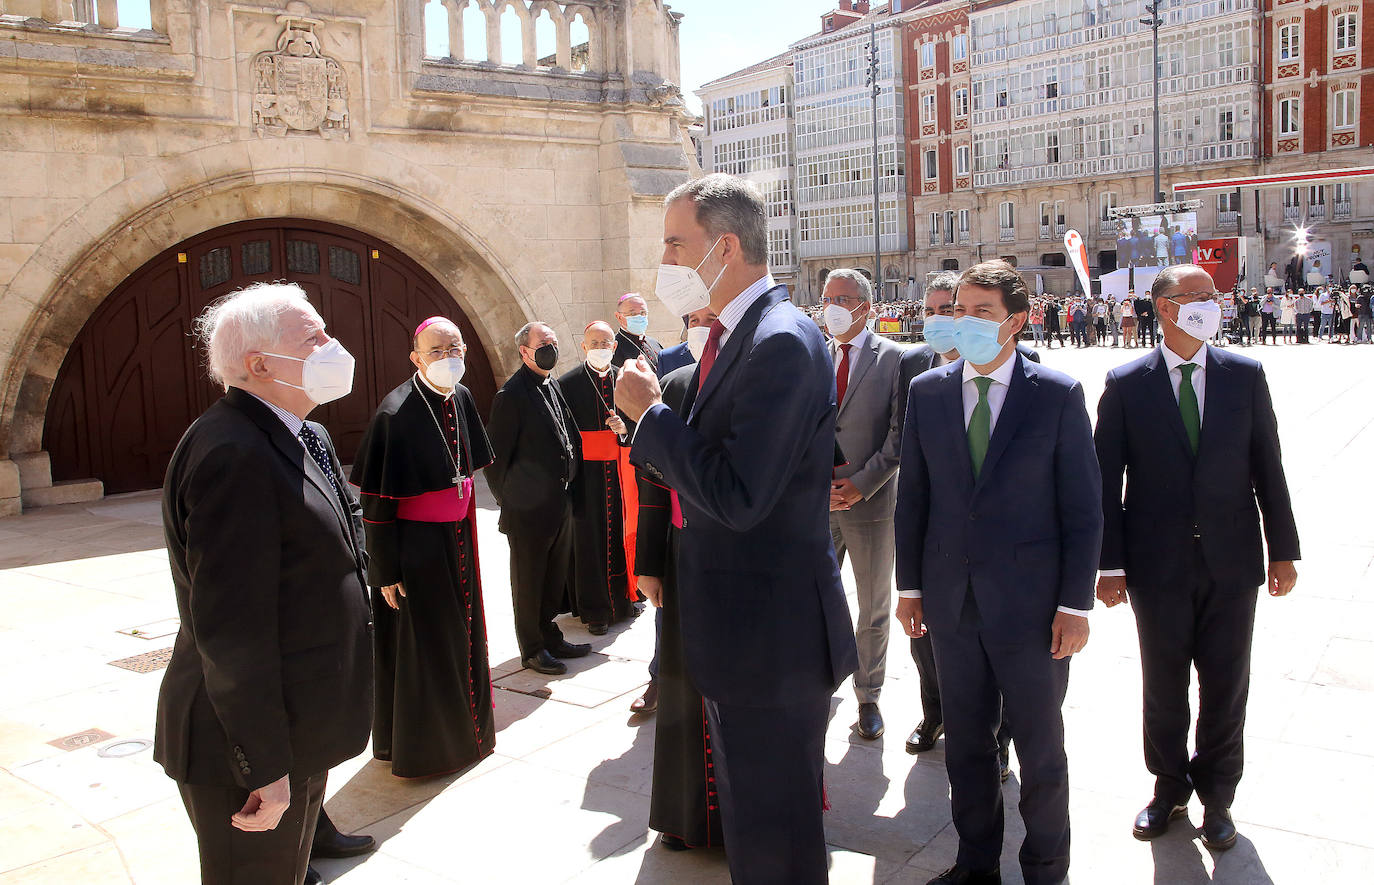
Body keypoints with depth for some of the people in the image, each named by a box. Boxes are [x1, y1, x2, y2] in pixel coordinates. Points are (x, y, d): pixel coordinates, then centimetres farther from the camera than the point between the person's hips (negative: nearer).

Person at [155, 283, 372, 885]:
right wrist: (264, 767, -23)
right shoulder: (233, 453, -24)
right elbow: (232, 628, -26)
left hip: (294, 728, 9)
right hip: (254, 745, -9)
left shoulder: (303, 440, 8)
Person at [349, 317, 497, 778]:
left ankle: (463, 727, 38)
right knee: (420, 644, 6)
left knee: (461, 634, 19)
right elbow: (377, 502, -17)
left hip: (457, 539, 7)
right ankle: (420, 746, 26)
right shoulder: (395, 414, -20)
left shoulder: (461, 399, 1)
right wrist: (386, 571, -16)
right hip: (415, 546, -7)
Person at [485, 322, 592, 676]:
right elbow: (496, 456, -14)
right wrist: (509, 499, -8)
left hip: (560, 502, 8)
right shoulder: (512, 394, -16)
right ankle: (532, 649, 21)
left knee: (554, 577, 18)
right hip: (529, 509, -8)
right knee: (528, 581, 7)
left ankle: (549, 636, 33)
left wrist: (569, 479, 11)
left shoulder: (553, 384, 9)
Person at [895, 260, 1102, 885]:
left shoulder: (1059, 395, -6)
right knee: (965, 740, 16)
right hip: (952, 600, 3)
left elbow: (1083, 508, -6)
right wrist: (909, 585, 6)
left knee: (1040, 745, 12)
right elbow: (912, 497, 7)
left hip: (1030, 602, -3)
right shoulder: (927, 391, 4)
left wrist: (1076, 604, -9)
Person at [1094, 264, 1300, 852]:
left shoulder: (1245, 375, 2)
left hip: (1230, 562, 2)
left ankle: (1216, 798, 30)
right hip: (1158, 565, -1)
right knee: (1163, 689, 12)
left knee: (1225, 690, 10)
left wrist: (1283, 550, 4)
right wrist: (1110, 565, -6)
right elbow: (1106, 478, -3)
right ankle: (1170, 789, 33)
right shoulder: (1126, 384, -4)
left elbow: (1267, 467, 5)